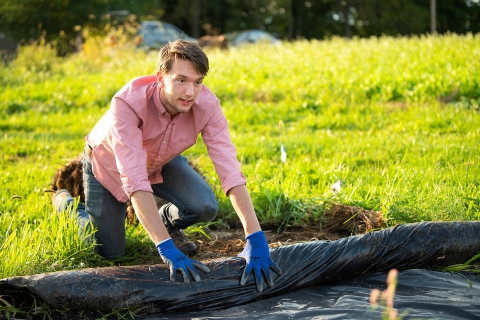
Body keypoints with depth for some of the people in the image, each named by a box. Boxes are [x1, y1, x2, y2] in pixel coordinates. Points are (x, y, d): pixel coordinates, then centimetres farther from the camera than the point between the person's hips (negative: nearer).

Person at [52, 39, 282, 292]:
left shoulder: (207, 104, -32)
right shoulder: (128, 102, -41)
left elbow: (230, 170, -36)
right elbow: (135, 180, -47)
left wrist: (256, 239, -46)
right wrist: (167, 250, -53)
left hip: (161, 161, 3)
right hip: (109, 164, -3)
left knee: (205, 207, -22)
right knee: (110, 253, 2)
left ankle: (168, 221, 15)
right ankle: (66, 203, 31)